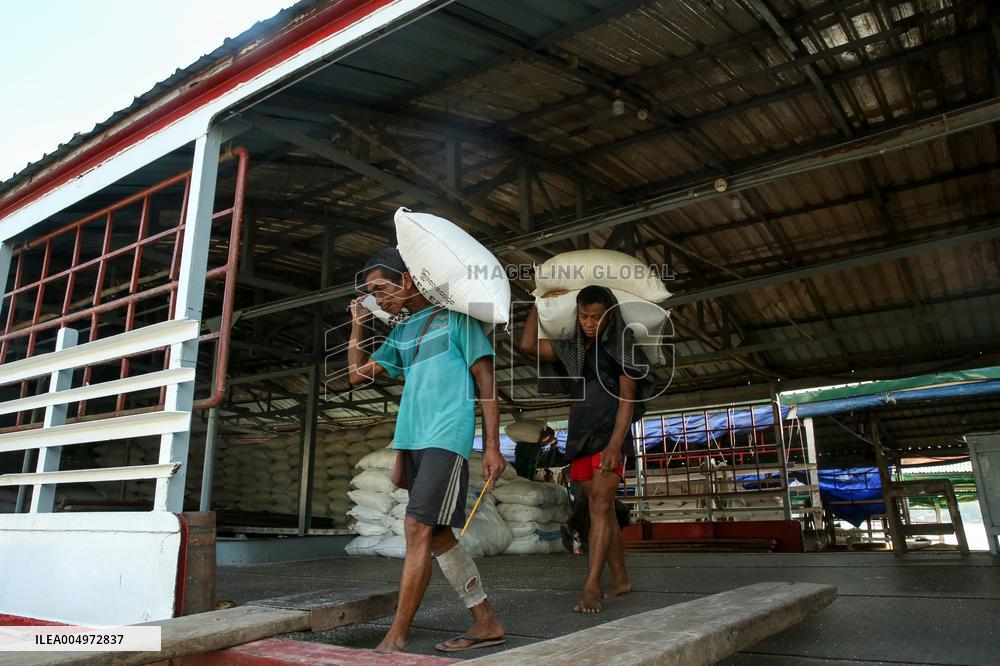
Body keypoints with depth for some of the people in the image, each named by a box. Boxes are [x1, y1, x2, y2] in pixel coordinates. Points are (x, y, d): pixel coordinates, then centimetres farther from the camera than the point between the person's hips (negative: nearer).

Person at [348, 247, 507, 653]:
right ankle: (487, 624, 18)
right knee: (438, 536, 8)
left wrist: (492, 446, -9)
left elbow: (486, 380, -3)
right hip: (412, 441, 8)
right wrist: (357, 324, 13)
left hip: (447, 438, -8)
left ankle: (396, 638, -5)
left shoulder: (454, 316, 0)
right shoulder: (401, 332, 20)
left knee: (418, 529, -12)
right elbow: (358, 374, 22)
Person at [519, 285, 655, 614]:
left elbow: (628, 400, -8)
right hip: (580, 437, 6)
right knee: (601, 509, 9)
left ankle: (591, 587, -16)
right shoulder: (571, 349, 13)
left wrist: (615, 444, -20)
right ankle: (620, 579, 19)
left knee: (600, 506, -14)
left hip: (609, 436, -6)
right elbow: (528, 345, 7)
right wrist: (540, 302, 11)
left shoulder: (621, 348, -2)